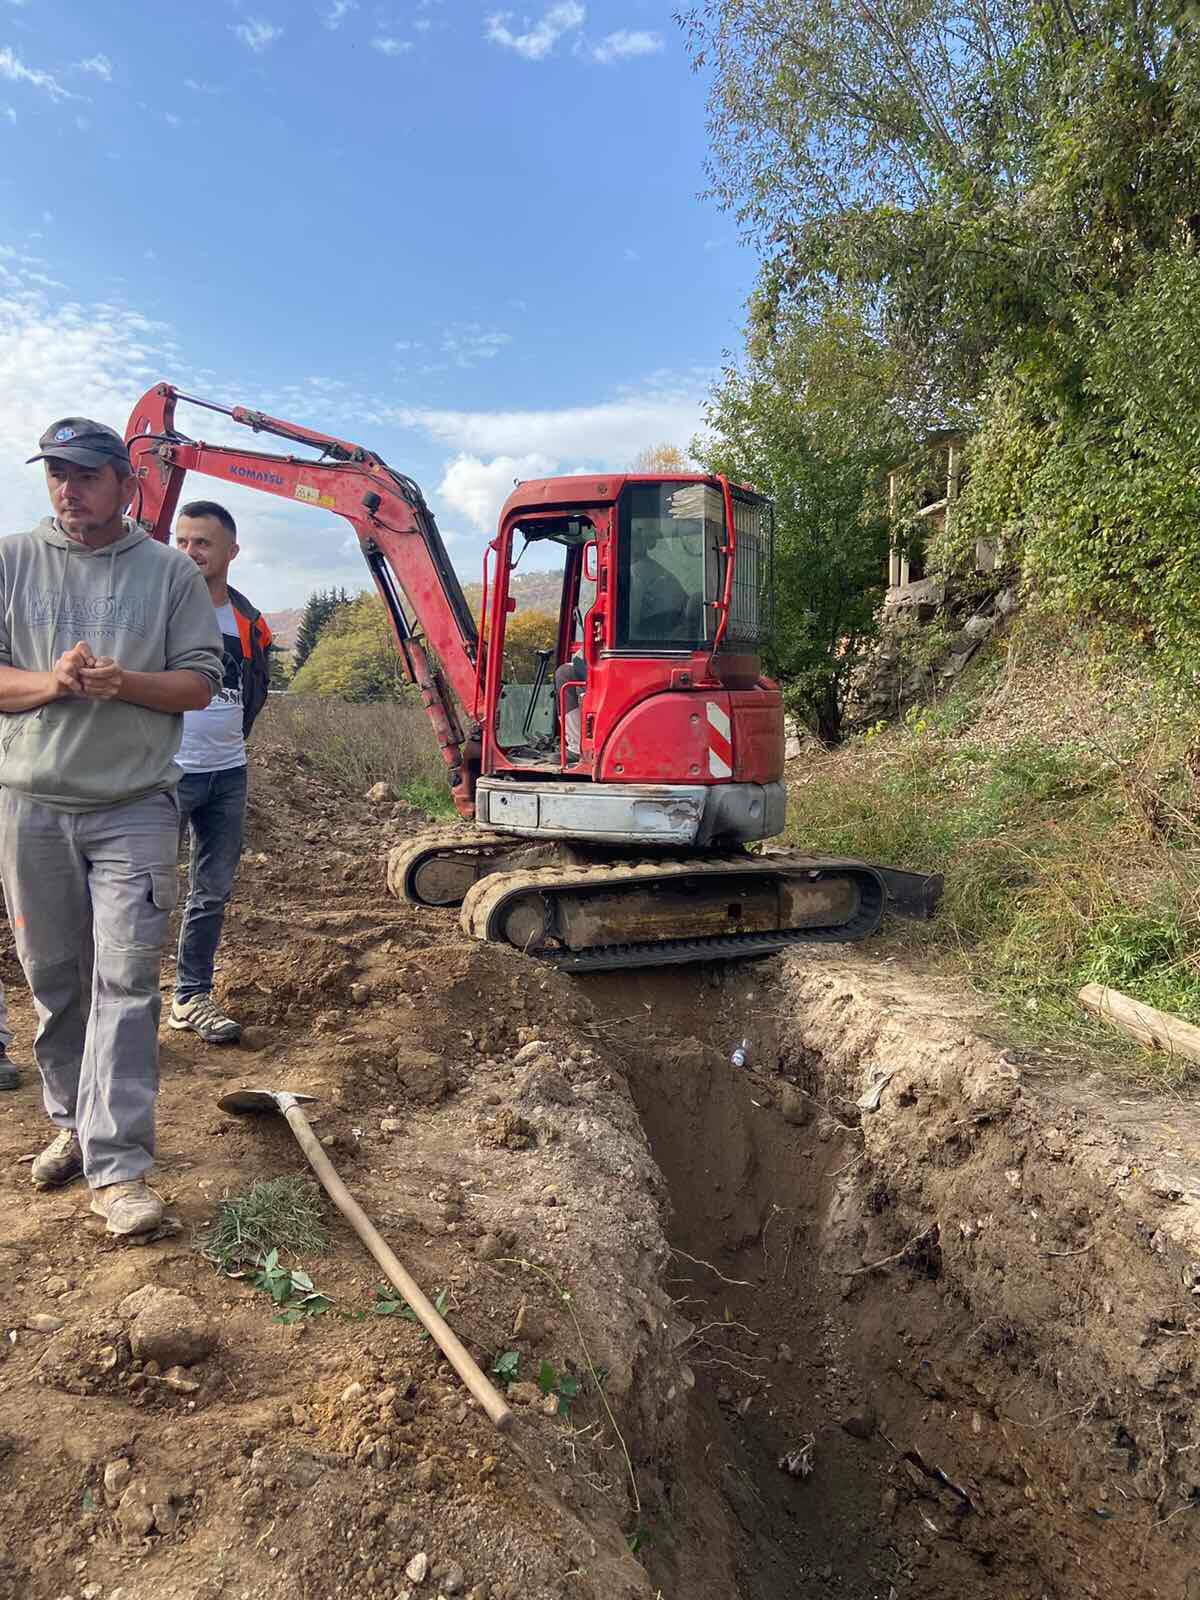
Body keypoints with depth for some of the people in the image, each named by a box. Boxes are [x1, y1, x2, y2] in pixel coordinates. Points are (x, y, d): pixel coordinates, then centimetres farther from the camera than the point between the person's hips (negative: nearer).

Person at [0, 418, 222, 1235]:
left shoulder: (171, 571, 3)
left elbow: (200, 682, 0)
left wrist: (124, 683, -17)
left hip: (135, 808, -2)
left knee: (125, 982, -5)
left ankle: (117, 1167, -2)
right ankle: (74, 1121, 31)